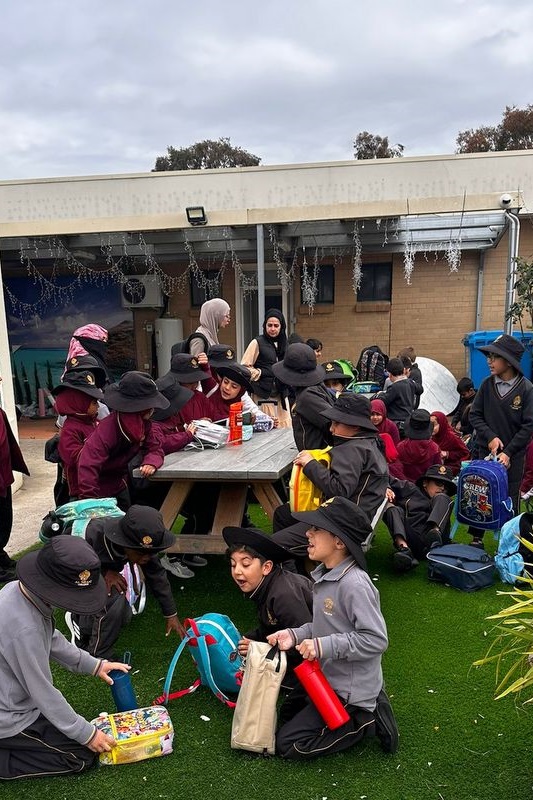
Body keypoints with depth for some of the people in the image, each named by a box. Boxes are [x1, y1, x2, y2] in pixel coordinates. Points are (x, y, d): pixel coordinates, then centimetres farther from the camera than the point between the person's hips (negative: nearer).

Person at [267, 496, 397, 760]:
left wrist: (323, 646, -31)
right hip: (326, 677, 9)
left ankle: (368, 721, 3)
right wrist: (295, 634, -5)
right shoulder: (324, 573, -2)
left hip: (349, 690, -9)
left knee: (287, 743, -4)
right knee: (285, 715, 25)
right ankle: (367, 708, 19)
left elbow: (376, 639, -29)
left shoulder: (354, 584, -31)